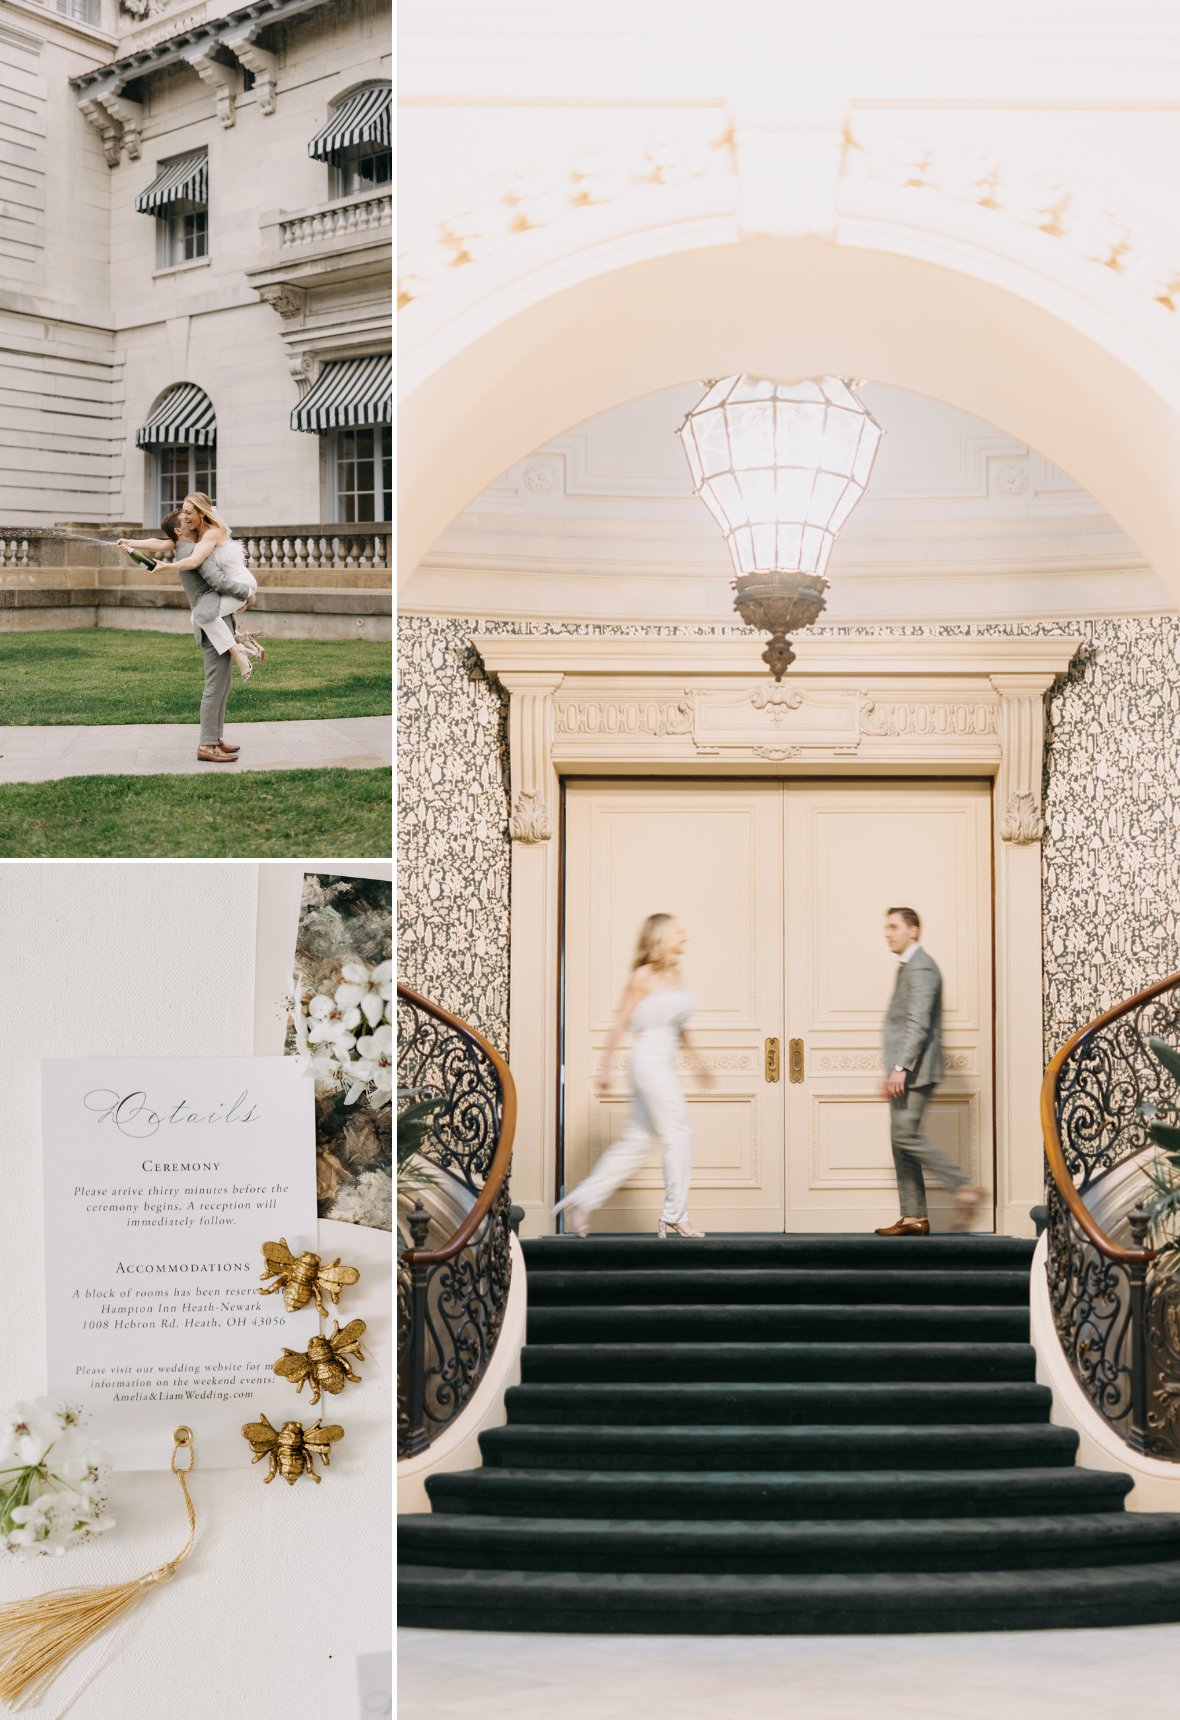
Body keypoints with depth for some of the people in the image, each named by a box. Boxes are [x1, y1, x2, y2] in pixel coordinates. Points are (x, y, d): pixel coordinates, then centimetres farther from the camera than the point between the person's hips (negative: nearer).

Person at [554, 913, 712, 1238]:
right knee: (678, 1135, -6)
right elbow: (621, 1023, -6)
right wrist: (606, 1068, -7)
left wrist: (696, 1061, 24)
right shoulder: (643, 976, -8)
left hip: (662, 1065, 8)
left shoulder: (674, 974, 14)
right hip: (649, 1061, -8)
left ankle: (583, 1199, 14)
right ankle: (674, 1218, 1)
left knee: (635, 1141, 9)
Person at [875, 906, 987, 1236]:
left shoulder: (921, 968, -11)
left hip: (915, 1071, -10)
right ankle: (913, 1217, 9)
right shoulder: (907, 967, 20)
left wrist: (901, 1067, -27)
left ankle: (964, 1188, -11)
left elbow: (918, 1023, -21)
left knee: (905, 1134, -16)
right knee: (902, 1138, 7)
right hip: (904, 1072, 10)